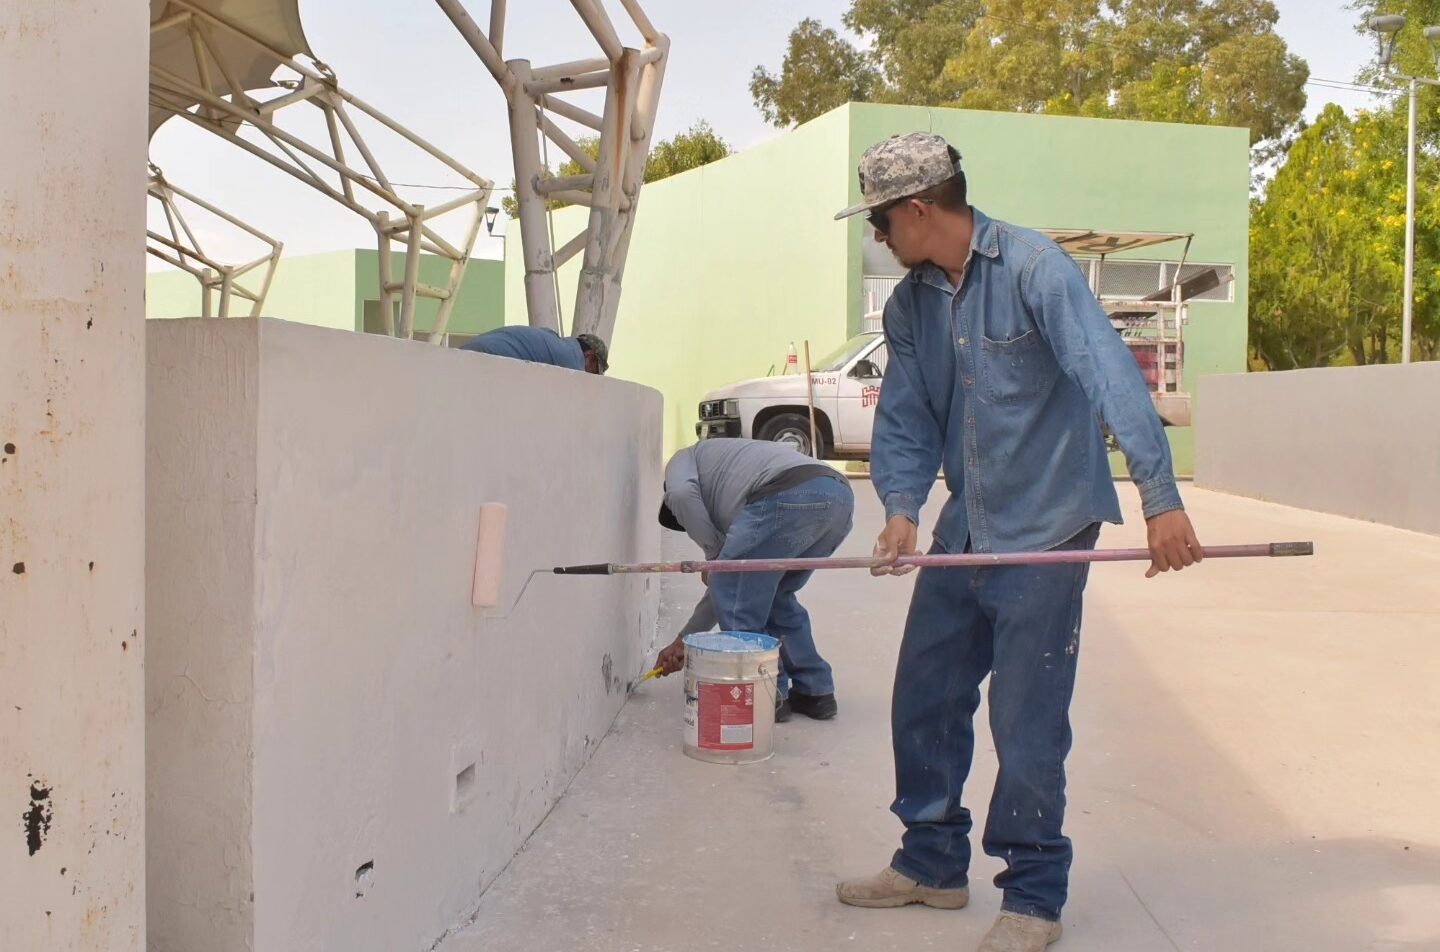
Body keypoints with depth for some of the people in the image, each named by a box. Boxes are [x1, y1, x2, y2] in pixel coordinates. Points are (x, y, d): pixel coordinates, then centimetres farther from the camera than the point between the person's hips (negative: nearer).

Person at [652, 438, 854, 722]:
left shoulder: (684, 459, 27)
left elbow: (680, 494, 0)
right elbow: (733, 587, 43)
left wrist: (711, 552, 14)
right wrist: (682, 641, 51)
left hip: (788, 496, -8)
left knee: (733, 588, 10)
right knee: (774, 594, 27)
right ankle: (814, 692, 27)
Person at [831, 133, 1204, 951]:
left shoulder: (1033, 267, -14)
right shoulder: (911, 302, 7)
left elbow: (1110, 372, -23)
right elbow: (905, 419, 7)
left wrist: (1160, 497, -31)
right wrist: (901, 506, -11)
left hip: (1045, 530, -7)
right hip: (965, 532, 7)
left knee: (1027, 721, -2)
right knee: (923, 698, 11)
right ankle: (933, 863, 30)